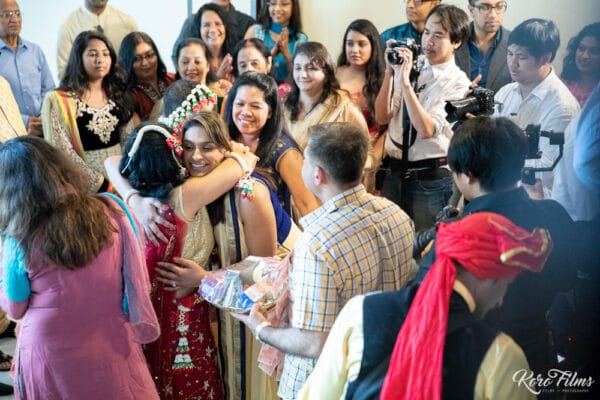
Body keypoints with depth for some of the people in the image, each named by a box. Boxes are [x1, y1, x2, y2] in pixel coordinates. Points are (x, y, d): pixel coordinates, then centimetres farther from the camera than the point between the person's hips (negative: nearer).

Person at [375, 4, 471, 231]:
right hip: (395, 172, 5)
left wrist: (406, 82, -23)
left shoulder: (457, 82, -9)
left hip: (431, 179, -5)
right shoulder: (408, 67, 4)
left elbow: (427, 129, -21)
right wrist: (390, 72, -9)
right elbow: (382, 117, 0)